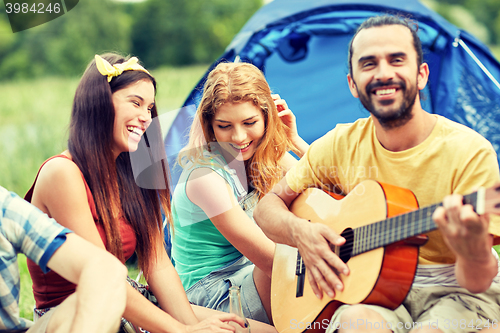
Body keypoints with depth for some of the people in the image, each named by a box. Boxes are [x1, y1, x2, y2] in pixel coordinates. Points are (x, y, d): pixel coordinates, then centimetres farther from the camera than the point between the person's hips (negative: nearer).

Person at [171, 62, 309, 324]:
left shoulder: (265, 152, -1)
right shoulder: (205, 176, -24)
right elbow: (270, 261, -25)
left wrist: (294, 140, -11)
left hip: (252, 272, 8)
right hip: (212, 291, -8)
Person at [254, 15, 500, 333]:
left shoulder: (469, 151, -14)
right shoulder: (341, 145, -1)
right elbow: (268, 207, 7)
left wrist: (472, 247, -41)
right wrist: (299, 231, -15)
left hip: (455, 290, -1)